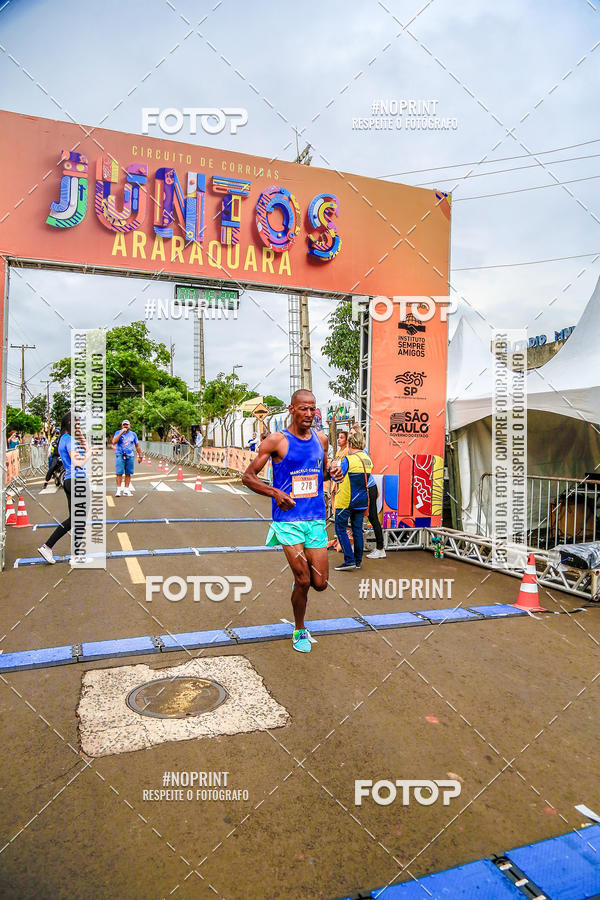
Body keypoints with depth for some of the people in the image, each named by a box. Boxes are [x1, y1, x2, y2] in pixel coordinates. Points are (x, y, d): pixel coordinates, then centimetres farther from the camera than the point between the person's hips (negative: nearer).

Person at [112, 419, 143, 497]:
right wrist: (121, 432, -15)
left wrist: (140, 456, 12)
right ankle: (118, 490, -4)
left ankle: (126, 490, 7)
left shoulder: (133, 434, 12)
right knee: (119, 473, -7)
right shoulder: (118, 433, 4)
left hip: (130, 456, 3)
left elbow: (137, 446, 17)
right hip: (120, 455, -3)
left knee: (128, 473, 2)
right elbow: (114, 442, -13)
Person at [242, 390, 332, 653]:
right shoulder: (277, 441, -7)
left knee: (320, 583, 4)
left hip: (316, 519, 4)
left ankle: (300, 577, 41)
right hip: (288, 520, -4)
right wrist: (275, 493, -16)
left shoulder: (321, 439, 8)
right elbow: (248, 477, -3)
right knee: (303, 582, -3)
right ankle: (299, 631, 23)